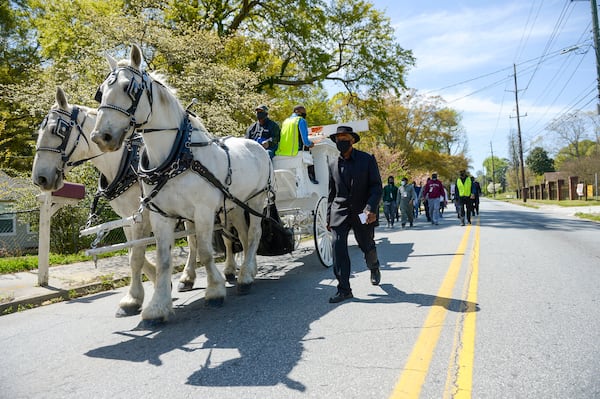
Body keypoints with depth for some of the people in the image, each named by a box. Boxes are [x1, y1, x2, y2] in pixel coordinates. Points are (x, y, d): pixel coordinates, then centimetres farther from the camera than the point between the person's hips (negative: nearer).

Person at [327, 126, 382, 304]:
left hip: (362, 213, -2)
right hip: (340, 213, 2)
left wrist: (371, 209, -20)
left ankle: (374, 268, 45)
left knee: (367, 247, 11)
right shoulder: (333, 163, 7)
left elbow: (377, 187, -5)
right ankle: (344, 289, -3)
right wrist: (329, 218, 10)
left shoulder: (367, 159, -1)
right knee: (338, 248, -10)